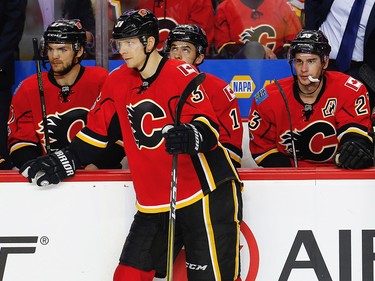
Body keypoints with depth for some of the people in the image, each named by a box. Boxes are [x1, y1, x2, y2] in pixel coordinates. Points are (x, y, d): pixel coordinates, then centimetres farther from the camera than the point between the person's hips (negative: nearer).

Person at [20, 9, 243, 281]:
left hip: (206, 193, -6)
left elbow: (209, 126, -19)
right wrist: (66, 160, 10)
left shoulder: (182, 74, -10)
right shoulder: (118, 81, 9)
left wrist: (190, 136, -39)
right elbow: (96, 131, 18)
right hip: (154, 202, 6)